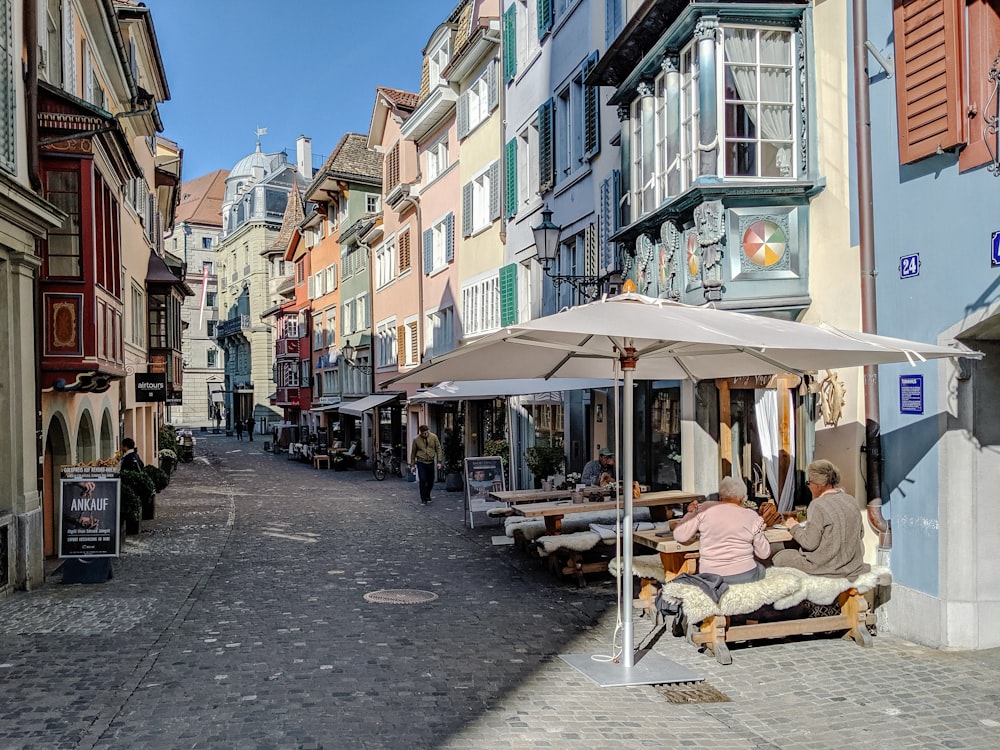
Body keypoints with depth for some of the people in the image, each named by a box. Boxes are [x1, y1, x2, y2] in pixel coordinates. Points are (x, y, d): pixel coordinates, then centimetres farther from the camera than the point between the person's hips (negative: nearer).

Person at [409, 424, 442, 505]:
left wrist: (439, 461, -2)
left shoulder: (434, 437, -4)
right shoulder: (416, 439, -5)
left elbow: (438, 449, 2)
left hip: (431, 462, 2)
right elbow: (413, 452, 5)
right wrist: (413, 464, 8)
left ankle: (427, 496, 34)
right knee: (422, 481, -9)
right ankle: (423, 499, 1)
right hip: (421, 463, -2)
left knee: (430, 481, 10)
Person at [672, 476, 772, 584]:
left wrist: (691, 512, 11)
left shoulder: (704, 509, -5)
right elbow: (764, 554, 4)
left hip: (709, 577, 1)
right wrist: (760, 531, 22)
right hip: (744, 576, -1)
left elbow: (679, 536, -4)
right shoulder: (752, 516, -3)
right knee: (760, 568, 32)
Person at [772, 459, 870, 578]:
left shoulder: (818, 506, -19)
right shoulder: (852, 501, 3)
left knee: (779, 557, 8)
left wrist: (794, 527, -1)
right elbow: (860, 533, 13)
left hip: (827, 568, -8)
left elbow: (809, 543, -19)